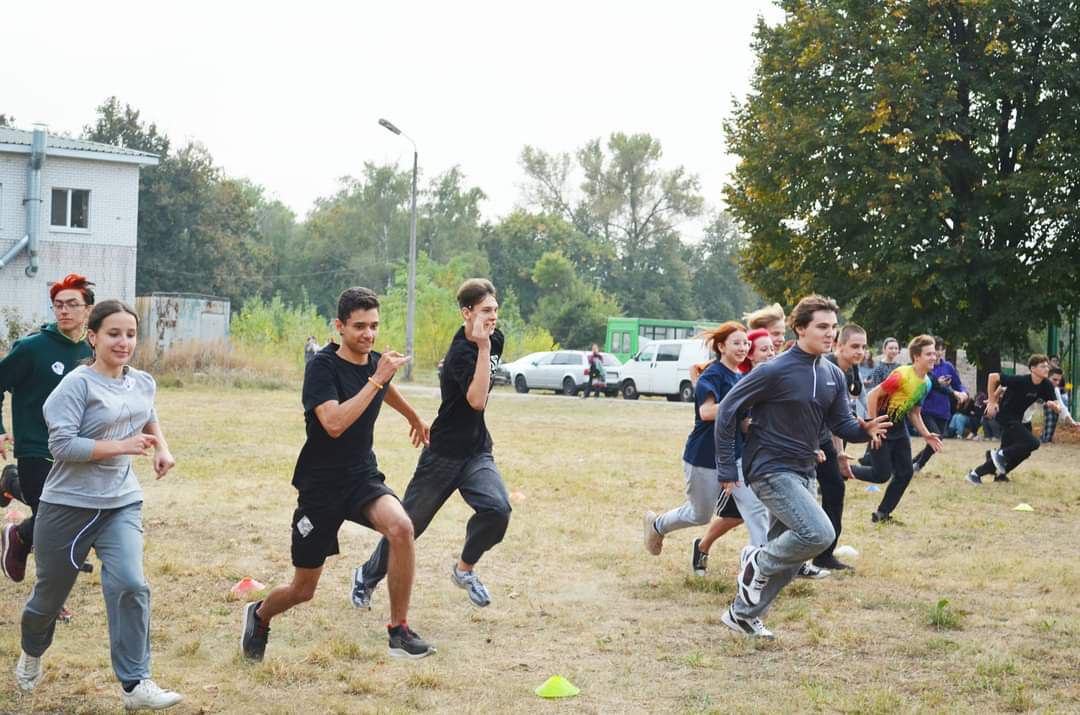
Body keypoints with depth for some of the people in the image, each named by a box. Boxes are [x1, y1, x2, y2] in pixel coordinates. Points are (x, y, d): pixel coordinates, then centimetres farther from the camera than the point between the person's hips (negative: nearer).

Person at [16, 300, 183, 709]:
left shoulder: (143, 383, 4)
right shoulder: (78, 384, -16)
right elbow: (61, 445, -23)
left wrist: (162, 448, 8)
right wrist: (122, 446, -23)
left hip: (121, 503, 4)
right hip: (69, 504, -4)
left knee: (130, 585, -15)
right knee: (51, 591, 13)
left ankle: (135, 684, -9)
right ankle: (32, 654, 45)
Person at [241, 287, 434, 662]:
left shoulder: (376, 362, 2)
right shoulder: (322, 366, -17)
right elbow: (334, 423, -32)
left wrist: (414, 417, 45)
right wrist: (376, 379, -32)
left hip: (363, 476, 4)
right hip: (321, 486, -4)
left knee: (401, 527, -29)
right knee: (303, 590, 5)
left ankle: (399, 631, -17)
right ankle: (260, 615, 42)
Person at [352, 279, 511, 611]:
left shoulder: (495, 339, 3)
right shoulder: (460, 353, -21)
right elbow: (476, 400, -34)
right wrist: (483, 346, -36)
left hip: (477, 450, 6)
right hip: (444, 453, -6)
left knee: (497, 508, -21)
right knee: (409, 523, 6)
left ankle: (464, 569, 4)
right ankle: (368, 576, 30)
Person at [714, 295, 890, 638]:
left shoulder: (833, 375, 7)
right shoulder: (774, 371, -15)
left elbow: (841, 424, 7)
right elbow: (727, 410, -12)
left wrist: (865, 429, -17)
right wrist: (727, 468, -12)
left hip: (804, 473, 8)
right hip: (771, 470, -8)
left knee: (788, 554, 12)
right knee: (819, 534, -24)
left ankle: (743, 614, 29)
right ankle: (758, 562, 1)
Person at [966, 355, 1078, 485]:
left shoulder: (1047, 385, -6)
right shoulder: (1021, 381, -25)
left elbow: (1058, 408, -6)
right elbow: (993, 376, -22)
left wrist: (1054, 406, -31)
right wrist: (991, 402, -19)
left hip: (1017, 419, 8)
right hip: (1005, 415, -8)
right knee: (1033, 443, -21)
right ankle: (1000, 454, -4)